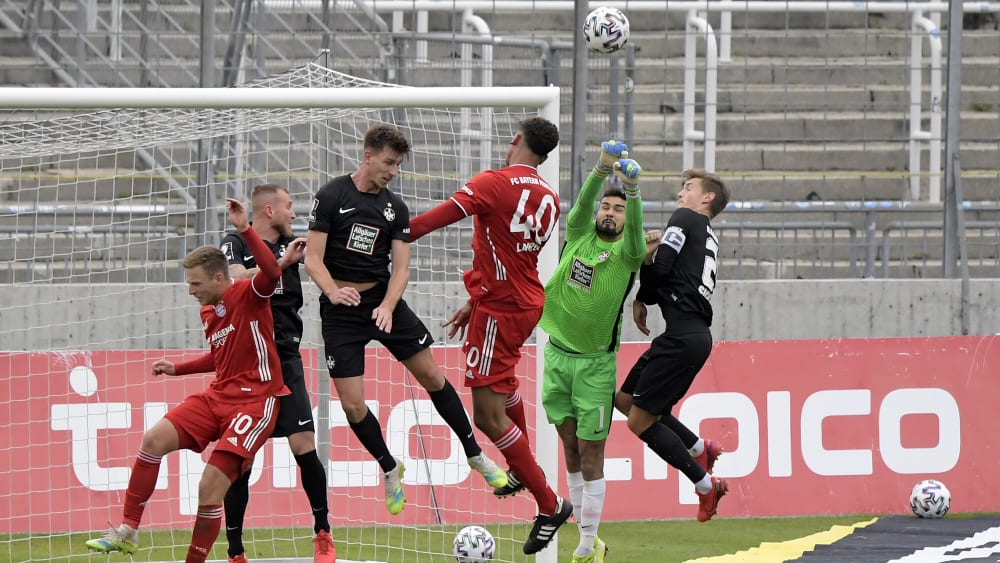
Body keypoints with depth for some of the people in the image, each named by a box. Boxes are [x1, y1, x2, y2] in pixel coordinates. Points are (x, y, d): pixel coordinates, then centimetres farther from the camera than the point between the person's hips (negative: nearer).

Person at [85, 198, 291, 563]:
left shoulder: (248, 295, -8)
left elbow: (272, 272, -31)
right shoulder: (208, 313, 15)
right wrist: (177, 369, 23)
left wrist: (245, 230, -36)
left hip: (255, 402, -8)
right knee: (155, 439, -14)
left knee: (210, 488, -17)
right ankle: (128, 531, -7)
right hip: (217, 397, 8)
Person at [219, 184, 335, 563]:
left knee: (304, 446, -6)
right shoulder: (236, 243, -1)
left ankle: (322, 533, 10)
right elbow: (239, 280, -19)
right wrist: (281, 263, -21)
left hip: (285, 360, 3)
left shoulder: (292, 244, 12)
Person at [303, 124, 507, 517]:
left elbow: (400, 268, -1)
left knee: (433, 377, 3)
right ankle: (389, 469, 17)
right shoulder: (331, 196, -9)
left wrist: (387, 306, -21)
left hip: (384, 301, 3)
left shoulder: (395, 208, 3)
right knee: (352, 405, -7)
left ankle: (475, 455, 19)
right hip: (341, 309, -3)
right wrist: (333, 292, -32)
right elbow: (313, 259, -13)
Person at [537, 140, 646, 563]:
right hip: (558, 354, 3)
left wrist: (632, 190, -43)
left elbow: (636, 229, -24)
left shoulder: (626, 254, -3)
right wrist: (603, 169, -32)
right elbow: (584, 200, -13)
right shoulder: (579, 235, 5)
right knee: (571, 450, 7)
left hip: (596, 363, -3)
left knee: (591, 456, -3)